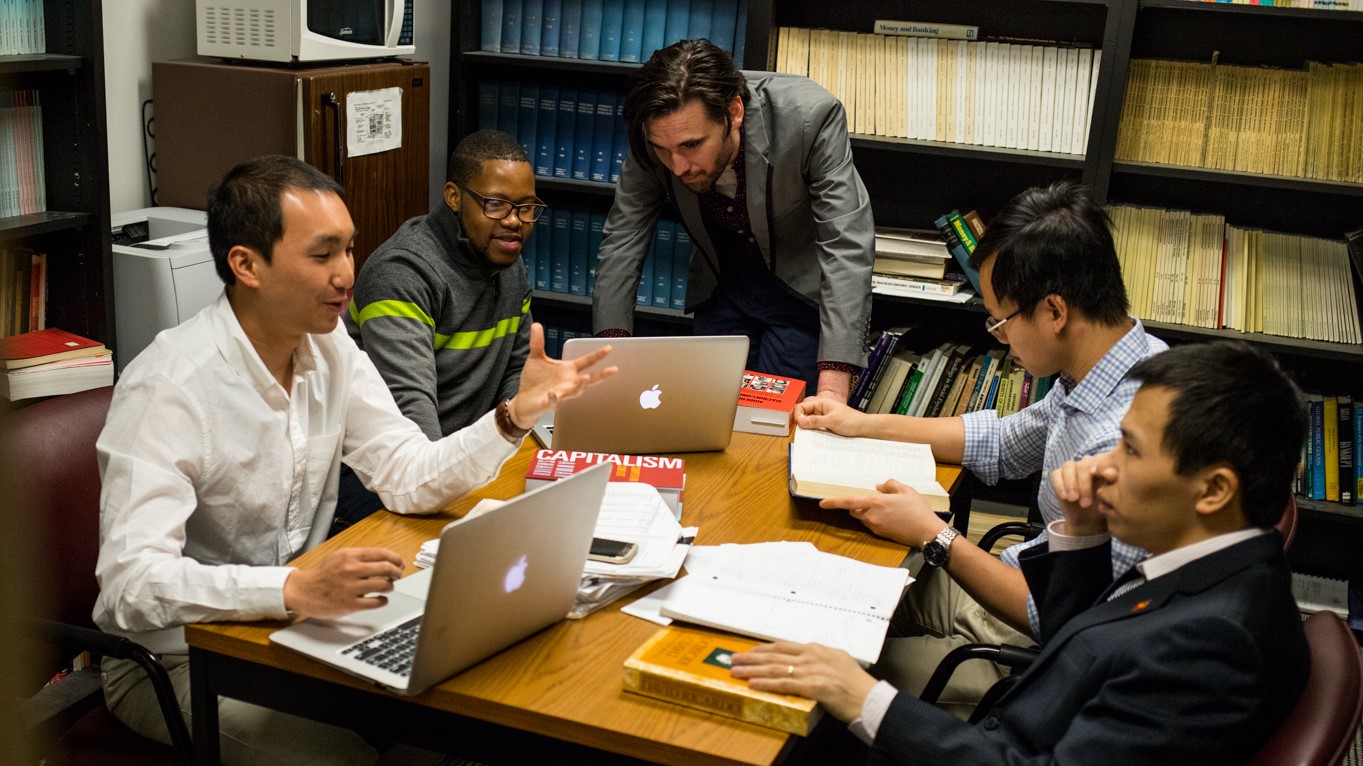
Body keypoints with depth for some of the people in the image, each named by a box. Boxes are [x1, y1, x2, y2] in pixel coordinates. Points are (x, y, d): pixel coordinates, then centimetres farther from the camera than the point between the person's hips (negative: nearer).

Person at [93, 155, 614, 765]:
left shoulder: (331, 349, -1)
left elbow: (410, 478, -2)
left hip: (289, 622, 6)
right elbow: (130, 581, -32)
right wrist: (295, 590, -46)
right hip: (178, 661, -6)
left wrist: (516, 415, -18)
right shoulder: (168, 388, -25)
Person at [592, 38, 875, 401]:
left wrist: (832, 388, -41)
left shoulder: (810, 116, -33)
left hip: (804, 289, -3)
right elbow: (622, 240, -14)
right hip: (721, 286, 4)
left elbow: (847, 246, -34)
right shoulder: (657, 132, -22)